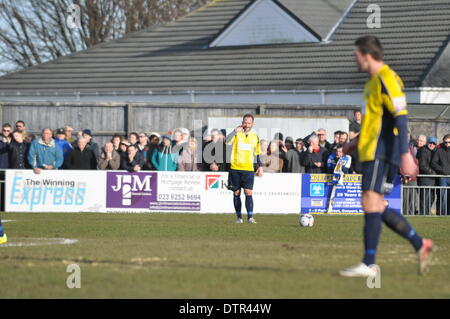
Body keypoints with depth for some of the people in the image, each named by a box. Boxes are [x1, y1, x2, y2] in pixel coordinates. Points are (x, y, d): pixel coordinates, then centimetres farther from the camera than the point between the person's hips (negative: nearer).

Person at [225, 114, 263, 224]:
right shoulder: (237, 134, 1)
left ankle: (250, 217, -12)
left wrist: (260, 167, 12)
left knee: (248, 192, -11)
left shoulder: (255, 137, 9)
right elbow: (227, 141, -19)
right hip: (235, 168, -1)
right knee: (236, 193, 4)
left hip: (249, 169, 1)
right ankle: (239, 217, 12)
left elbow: (257, 153, 19)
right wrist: (236, 131, -25)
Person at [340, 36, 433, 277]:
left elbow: (400, 117, -19)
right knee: (377, 207, 9)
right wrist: (357, 141, 27)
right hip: (372, 152, 10)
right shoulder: (374, 80, 19)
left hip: (380, 153, -10)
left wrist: (405, 154, -25)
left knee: (371, 201, -14)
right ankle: (420, 245, 15)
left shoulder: (386, 79, -12)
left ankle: (368, 265, -16)